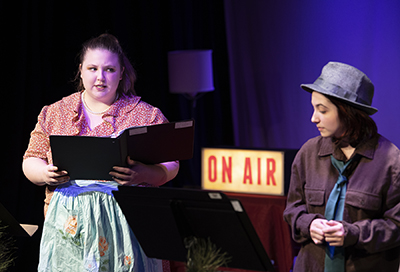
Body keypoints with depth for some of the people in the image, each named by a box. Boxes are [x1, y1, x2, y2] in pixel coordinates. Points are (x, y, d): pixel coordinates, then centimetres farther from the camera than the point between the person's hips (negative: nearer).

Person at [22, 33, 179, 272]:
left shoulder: (148, 116, 6)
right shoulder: (54, 114, 13)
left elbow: (171, 165, 3)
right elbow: (31, 160, 14)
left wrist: (143, 174, -18)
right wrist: (46, 174, -9)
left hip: (126, 222, -2)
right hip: (70, 224, 2)